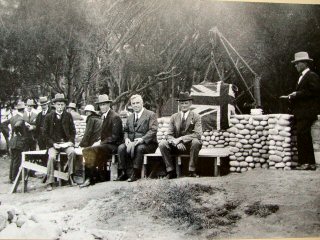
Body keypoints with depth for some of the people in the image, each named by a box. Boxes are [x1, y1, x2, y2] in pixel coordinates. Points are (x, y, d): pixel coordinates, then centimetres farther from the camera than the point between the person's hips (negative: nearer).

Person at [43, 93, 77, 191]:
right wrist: (53, 143, -9)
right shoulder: (49, 117, 5)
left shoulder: (68, 116, 10)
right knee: (51, 156, -29)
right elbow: (46, 133, 5)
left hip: (66, 143, 1)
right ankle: (50, 182, -22)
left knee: (72, 152, -31)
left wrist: (70, 141, -6)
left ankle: (70, 175, -19)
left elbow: (73, 131, 11)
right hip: (54, 144, -1)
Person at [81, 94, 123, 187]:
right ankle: (89, 176, -15)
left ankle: (91, 178, -19)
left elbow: (115, 137, -18)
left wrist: (101, 143, -18)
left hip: (113, 145, -9)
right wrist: (100, 141, 2)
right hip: (106, 143, 9)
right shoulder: (104, 116, 15)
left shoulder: (115, 117, -13)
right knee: (85, 151, -10)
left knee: (93, 150, -28)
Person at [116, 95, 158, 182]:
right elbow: (126, 130, 19)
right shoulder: (130, 117, 21)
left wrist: (142, 139, -26)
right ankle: (123, 173, -17)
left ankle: (135, 174, -27)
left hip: (147, 144, -5)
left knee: (139, 148, -37)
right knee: (121, 148, -23)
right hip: (131, 142, 5)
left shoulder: (151, 115, 0)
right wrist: (126, 138, -5)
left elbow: (153, 130, -11)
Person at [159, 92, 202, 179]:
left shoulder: (196, 117, -2)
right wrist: (177, 143, -20)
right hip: (176, 146, 2)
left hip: (190, 145, -2)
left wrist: (180, 139, -24)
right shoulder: (174, 117, 7)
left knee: (196, 142, -35)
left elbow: (198, 134, -15)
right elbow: (169, 135, 2)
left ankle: (192, 171, -21)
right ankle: (171, 171, -14)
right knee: (162, 144, -23)